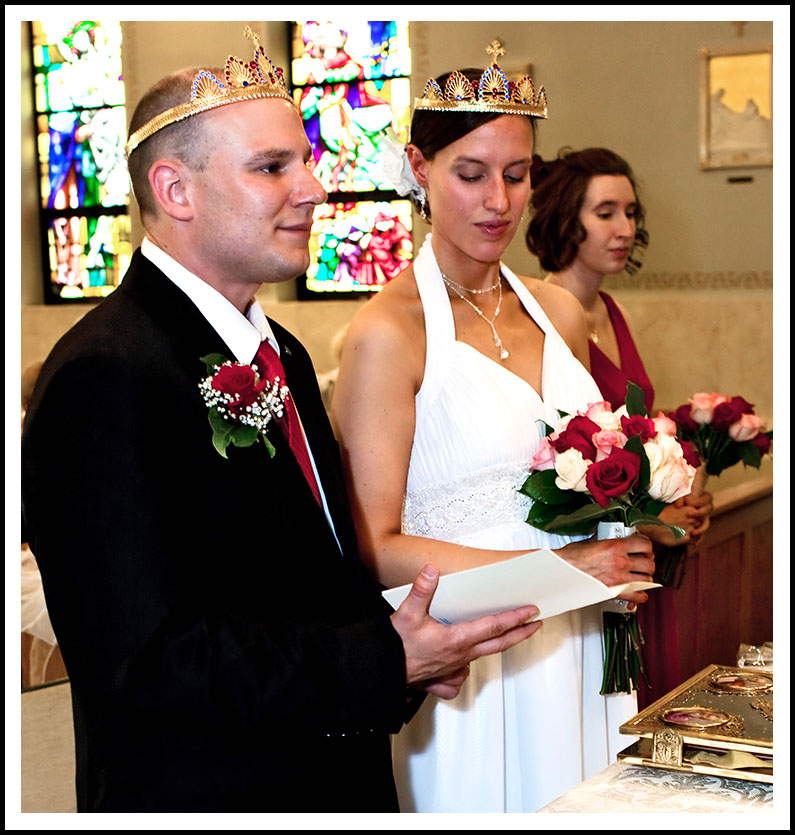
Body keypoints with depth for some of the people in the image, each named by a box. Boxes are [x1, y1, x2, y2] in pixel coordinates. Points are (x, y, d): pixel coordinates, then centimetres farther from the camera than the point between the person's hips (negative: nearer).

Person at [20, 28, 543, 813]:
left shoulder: (282, 355, 7)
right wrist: (385, 662, -23)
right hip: (203, 800, -8)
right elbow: (147, 660, -26)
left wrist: (405, 642, -4)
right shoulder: (106, 379, -22)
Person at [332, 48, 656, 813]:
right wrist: (552, 568, -20)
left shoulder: (559, 312, 8)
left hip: (576, 654, 6)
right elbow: (375, 549, -16)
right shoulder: (387, 332, -13)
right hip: (468, 673, -6)